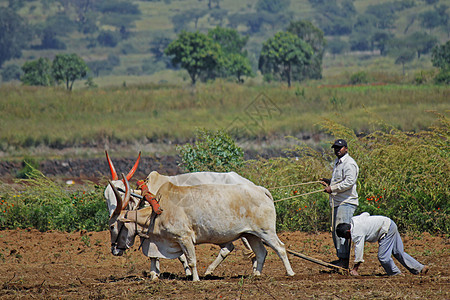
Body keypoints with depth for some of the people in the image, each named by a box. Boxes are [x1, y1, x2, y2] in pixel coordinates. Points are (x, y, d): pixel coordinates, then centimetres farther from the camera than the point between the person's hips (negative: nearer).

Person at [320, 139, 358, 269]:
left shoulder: (349, 164, -11)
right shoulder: (337, 162, 21)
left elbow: (349, 182, -21)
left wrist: (332, 188, -18)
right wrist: (329, 182, 17)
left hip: (346, 202, -11)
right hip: (337, 203, 11)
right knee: (335, 231, 13)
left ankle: (344, 261, -15)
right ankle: (341, 258, 20)